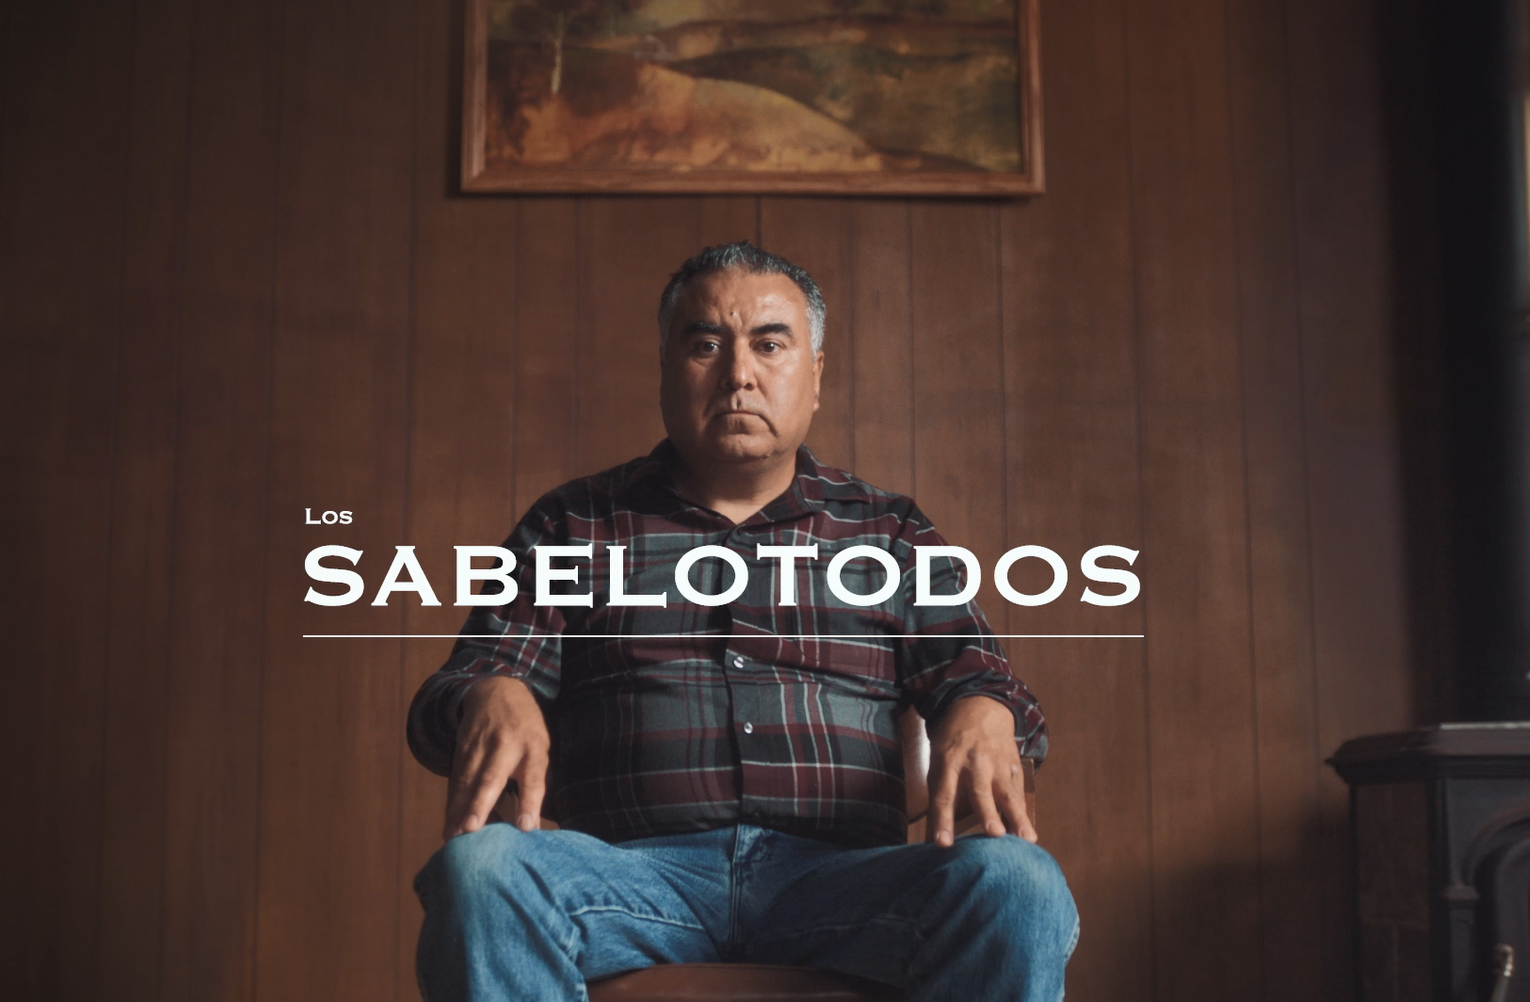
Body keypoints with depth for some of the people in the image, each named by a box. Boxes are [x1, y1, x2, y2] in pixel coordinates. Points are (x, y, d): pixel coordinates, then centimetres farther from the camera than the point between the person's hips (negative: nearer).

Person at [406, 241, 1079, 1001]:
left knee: (1016, 883, -31)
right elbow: (463, 681, 13)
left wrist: (981, 715, -12)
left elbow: (971, 670, 14)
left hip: (839, 873, 1)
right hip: (635, 869, 0)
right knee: (478, 868, -34)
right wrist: (493, 700, -14)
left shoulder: (890, 533, 22)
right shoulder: (571, 528, 20)